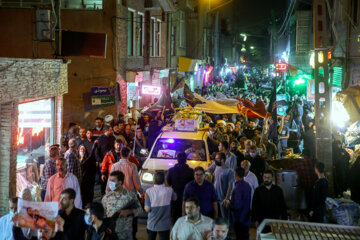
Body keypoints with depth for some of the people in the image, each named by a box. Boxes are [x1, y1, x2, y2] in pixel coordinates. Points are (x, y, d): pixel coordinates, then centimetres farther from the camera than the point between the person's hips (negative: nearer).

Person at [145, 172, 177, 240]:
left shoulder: (149, 191, -12)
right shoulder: (169, 190, -11)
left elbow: (147, 209, -13)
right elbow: (175, 198, 12)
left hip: (151, 224, 1)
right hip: (164, 225, -1)